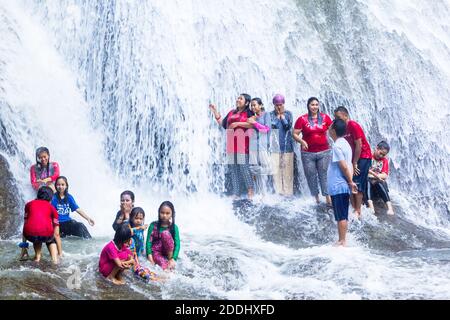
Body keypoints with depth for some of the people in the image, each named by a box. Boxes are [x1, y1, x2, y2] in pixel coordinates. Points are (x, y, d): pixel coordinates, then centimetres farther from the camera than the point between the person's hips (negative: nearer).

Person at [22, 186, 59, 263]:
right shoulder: (51, 207, 22)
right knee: (51, 240, 35)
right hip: (46, 234, -1)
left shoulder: (29, 204, 26)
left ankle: (37, 256, 21)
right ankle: (54, 258, 12)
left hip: (30, 234, 1)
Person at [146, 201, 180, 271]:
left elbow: (177, 244, -10)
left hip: (168, 251, 2)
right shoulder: (153, 225, -5)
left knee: (165, 233, -26)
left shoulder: (174, 227, -5)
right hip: (156, 252, -2)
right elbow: (149, 241, -8)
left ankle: (170, 256, -17)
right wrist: (150, 255, -22)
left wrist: (173, 259, -24)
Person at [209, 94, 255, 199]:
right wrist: (215, 112, 18)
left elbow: (252, 124, -13)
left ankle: (250, 191, -1)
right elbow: (222, 123, 23)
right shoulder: (231, 112, 21)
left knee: (243, 167, -10)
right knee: (233, 169, 7)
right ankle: (236, 193, 11)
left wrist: (238, 123, -15)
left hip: (242, 144, -6)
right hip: (231, 144, 6)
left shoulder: (249, 113, 2)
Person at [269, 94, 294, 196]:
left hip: (287, 144, 1)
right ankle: (278, 192, 4)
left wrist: (282, 115, -3)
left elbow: (288, 126, -6)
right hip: (275, 145, 0)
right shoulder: (271, 114, 6)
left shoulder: (288, 113, 8)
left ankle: (288, 192, 6)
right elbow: (272, 125, -10)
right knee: (276, 168, -3)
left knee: (287, 168, 0)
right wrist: (278, 115, -5)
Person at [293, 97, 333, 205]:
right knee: (311, 176, 4)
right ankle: (315, 198, 15)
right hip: (308, 153, -1)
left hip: (324, 152, 1)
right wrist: (302, 141, -18)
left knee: (324, 175, 0)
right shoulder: (302, 119, -1)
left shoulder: (325, 117, 5)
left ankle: (328, 198, 4)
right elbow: (295, 134, 0)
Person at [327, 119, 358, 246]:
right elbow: (349, 165, 14)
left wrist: (350, 182, -13)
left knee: (341, 216, -4)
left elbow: (344, 166, -21)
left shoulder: (337, 146, -16)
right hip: (344, 186, 9)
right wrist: (351, 181, 11)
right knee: (342, 216, 14)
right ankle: (341, 241, 21)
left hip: (338, 187, -9)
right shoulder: (345, 143, 13)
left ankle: (342, 242, 1)